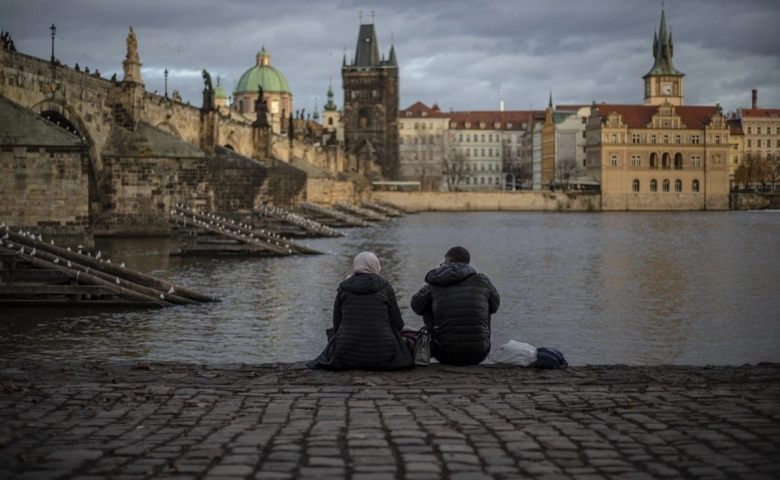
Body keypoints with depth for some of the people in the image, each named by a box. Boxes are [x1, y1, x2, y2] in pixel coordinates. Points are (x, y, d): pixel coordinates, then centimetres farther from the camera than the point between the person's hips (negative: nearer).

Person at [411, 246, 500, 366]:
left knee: (427, 311, 23)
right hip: (479, 355, 1)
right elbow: (494, 306, 20)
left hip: (446, 356, -1)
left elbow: (416, 306, 18)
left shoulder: (435, 285, 1)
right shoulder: (482, 281, 2)